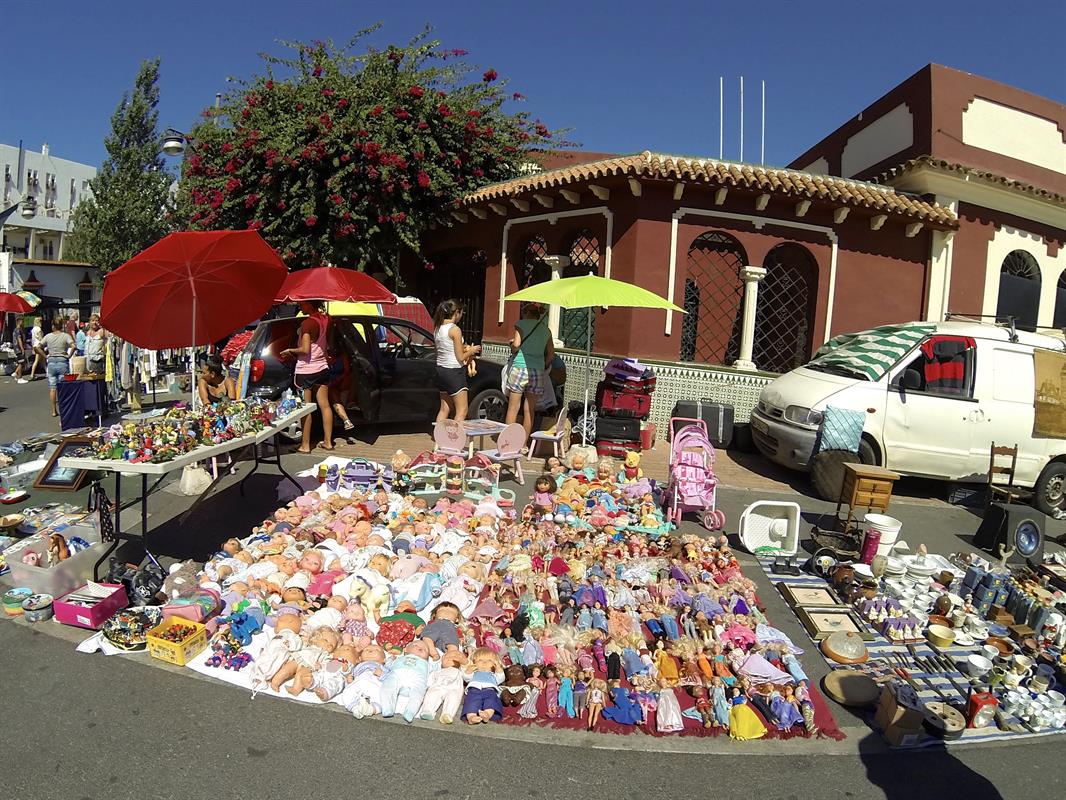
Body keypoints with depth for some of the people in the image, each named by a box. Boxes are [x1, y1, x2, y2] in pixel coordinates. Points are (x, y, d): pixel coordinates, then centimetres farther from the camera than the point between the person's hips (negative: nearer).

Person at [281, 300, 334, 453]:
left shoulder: (307, 323, -18)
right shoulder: (326, 320, 4)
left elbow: (305, 349, -22)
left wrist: (289, 351, -7)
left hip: (306, 371, -7)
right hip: (322, 368, 7)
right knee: (324, 405, 10)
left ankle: (305, 445, 6)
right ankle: (328, 441, 16)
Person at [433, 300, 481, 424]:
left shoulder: (438, 328, 7)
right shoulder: (455, 329, -15)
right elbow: (460, 358, -14)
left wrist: (462, 348, 15)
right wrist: (471, 351, 3)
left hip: (441, 370, 8)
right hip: (454, 372, -8)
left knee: (445, 409, 16)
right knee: (462, 411, 0)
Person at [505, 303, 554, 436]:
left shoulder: (522, 324, 1)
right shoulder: (546, 329, 14)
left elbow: (516, 344, -11)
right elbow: (551, 355, 11)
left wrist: (512, 345, 10)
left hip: (520, 367, -4)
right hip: (538, 371, 4)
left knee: (513, 408, 3)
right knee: (529, 411, 9)